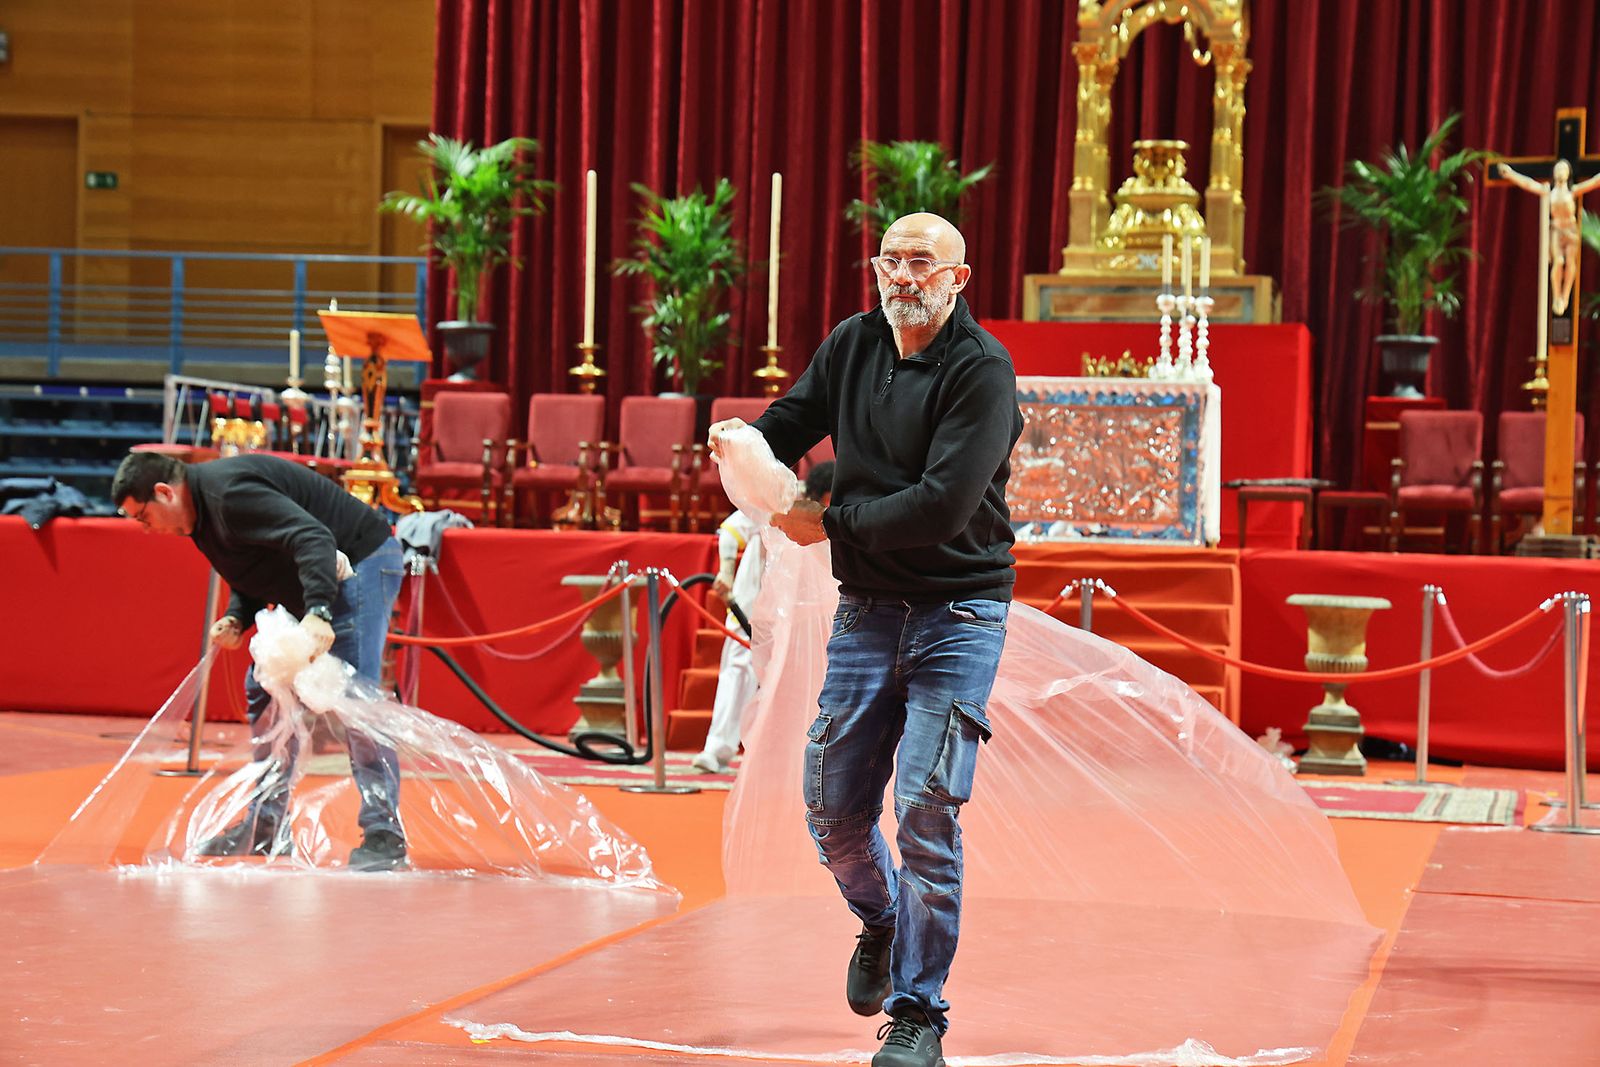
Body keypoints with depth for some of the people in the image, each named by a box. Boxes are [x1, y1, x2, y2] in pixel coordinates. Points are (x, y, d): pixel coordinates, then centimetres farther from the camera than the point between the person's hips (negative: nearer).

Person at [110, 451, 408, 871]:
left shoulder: (227, 492, -25)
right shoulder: (200, 510, 8)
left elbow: (313, 537, -34)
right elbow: (255, 574, 17)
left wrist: (318, 612, -45)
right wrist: (236, 619, -3)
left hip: (360, 564, -11)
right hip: (314, 591, 11)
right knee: (266, 689, 12)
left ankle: (384, 835, -14)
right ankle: (266, 827, 19)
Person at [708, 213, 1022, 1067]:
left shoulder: (981, 370, -14)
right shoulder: (853, 344, 5)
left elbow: (941, 507, -22)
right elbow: (794, 420, 18)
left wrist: (829, 523, -14)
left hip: (958, 612, -5)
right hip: (866, 609, 5)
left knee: (926, 807, -10)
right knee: (833, 805, 6)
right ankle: (881, 923, 38)